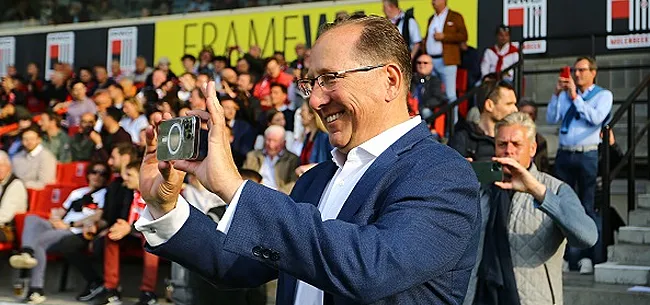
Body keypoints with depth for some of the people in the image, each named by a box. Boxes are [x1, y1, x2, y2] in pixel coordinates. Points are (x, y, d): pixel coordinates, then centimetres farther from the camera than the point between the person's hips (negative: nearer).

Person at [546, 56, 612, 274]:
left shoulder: (603, 95, 4)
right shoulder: (566, 93, 15)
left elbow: (596, 118, -13)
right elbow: (551, 119, 7)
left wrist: (575, 97, -12)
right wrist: (557, 94, -3)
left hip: (587, 155, -4)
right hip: (564, 154, 4)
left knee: (586, 206, -3)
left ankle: (586, 256, -1)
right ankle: (564, 256, 8)